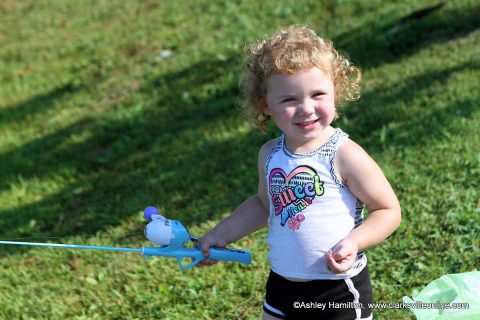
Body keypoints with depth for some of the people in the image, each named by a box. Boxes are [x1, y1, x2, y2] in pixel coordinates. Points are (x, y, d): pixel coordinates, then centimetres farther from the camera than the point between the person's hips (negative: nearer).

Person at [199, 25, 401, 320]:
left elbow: (389, 211, -12)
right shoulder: (270, 155, -1)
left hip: (340, 292, -5)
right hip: (282, 286, 6)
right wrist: (220, 235, 15)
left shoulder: (345, 156, -19)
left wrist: (353, 243, -27)